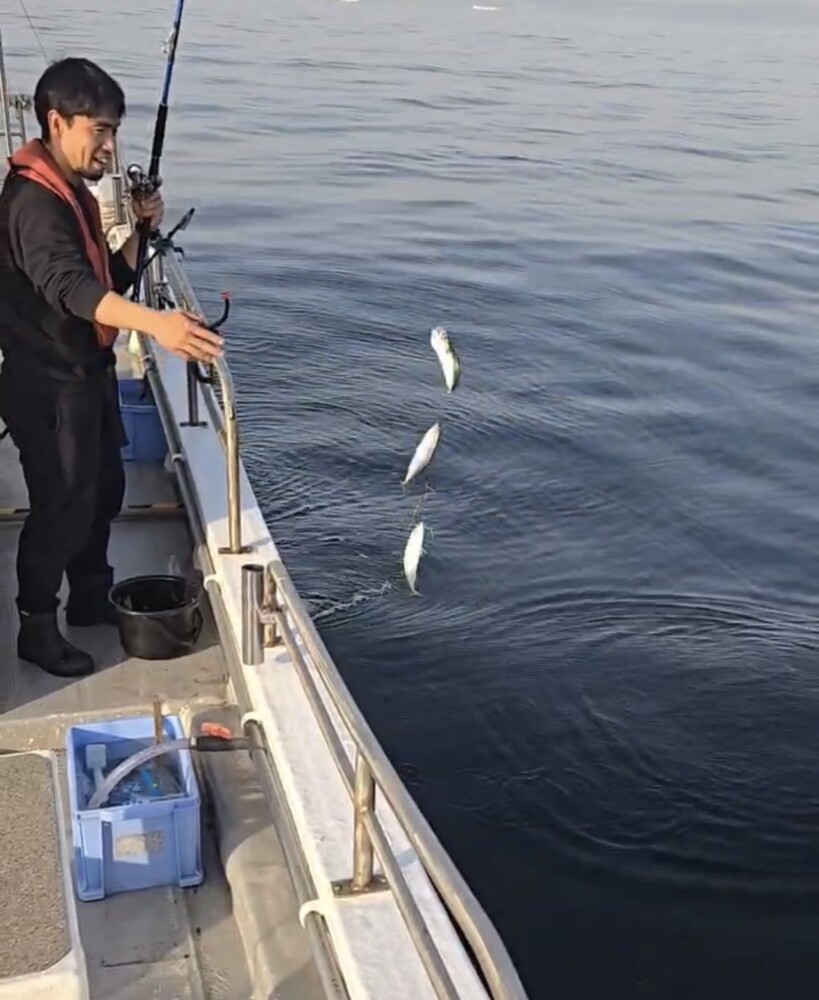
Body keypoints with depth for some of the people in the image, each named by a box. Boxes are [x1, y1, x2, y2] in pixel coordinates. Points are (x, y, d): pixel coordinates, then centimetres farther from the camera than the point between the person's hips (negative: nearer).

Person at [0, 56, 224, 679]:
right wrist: (155, 323, -54)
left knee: (104, 489, 19)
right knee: (63, 504, -1)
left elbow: (112, 282, 15)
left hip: (88, 374, 10)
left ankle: (92, 598, 37)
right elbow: (68, 285, -39)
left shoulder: (74, 194, 11)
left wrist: (141, 231, -2)